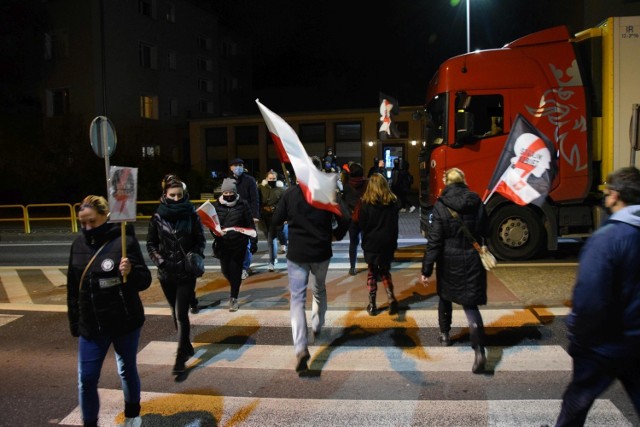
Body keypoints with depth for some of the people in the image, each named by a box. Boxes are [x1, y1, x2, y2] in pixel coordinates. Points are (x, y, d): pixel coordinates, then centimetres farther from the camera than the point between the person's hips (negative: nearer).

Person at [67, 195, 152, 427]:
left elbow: (144, 280, -13)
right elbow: (72, 286, 10)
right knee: (86, 379, 4)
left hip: (125, 322, -3)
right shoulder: (78, 244, 1)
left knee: (127, 371, 15)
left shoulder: (124, 240, -14)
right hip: (90, 325, 4)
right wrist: (74, 321, 11)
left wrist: (131, 272, -34)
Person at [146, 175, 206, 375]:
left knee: (181, 314, -7)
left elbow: (200, 240, 3)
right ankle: (187, 347, 35)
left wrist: (195, 256, -14)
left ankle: (181, 358, -1)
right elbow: (151, 243, 7)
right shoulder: (158, 217, -1)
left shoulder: (191, 214, -5)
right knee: (176, 313, 16)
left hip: (186, 272, -2)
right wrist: (159, 260, -10)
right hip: (166, 273, 3)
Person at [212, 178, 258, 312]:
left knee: (235, 270, 0)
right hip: (223, 244, 2)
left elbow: (250, 224, 0)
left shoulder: (242, 204, -4)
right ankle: (234, 289, 39)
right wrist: (215, 233, -14)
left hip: (239, 244, -2)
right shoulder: (217, 205, 2)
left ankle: (234, 298, 13)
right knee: (225, 270, 8)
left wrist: (253, 241, -1)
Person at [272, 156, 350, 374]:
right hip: (321, 252, 1)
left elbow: (276, 220, 1)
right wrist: (335, 234, 6)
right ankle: (317, 326, 43)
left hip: (296, 253, -1)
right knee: (319, 292, 26)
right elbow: (345, 219, -13)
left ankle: (301, 349, -12)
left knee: (297, 299, 1)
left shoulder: (290, 193, -6)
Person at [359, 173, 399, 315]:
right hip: (388, 243, 3)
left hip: (371, 243, -3)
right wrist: (393, 242, 12)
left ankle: (372, 305, 12)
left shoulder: (366, 203, -11)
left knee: (372, 273, 10)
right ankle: (391, 297, -1)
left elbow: (362, 225, -7)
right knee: (385, 271, 18)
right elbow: (395, 224, 5)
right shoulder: (393, 201, -1)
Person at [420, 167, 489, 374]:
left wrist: (426, 270, -10)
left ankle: (444, 334, 39)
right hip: (473, 261, 2)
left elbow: (434, 241, -14)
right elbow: (485, 231, 8)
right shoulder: (477, 202, -2)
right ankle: (479, 351, -12)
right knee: (470, 304, 3)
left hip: (449, 262, -2)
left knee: (445, 297, 23)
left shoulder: (441, 206, -12)